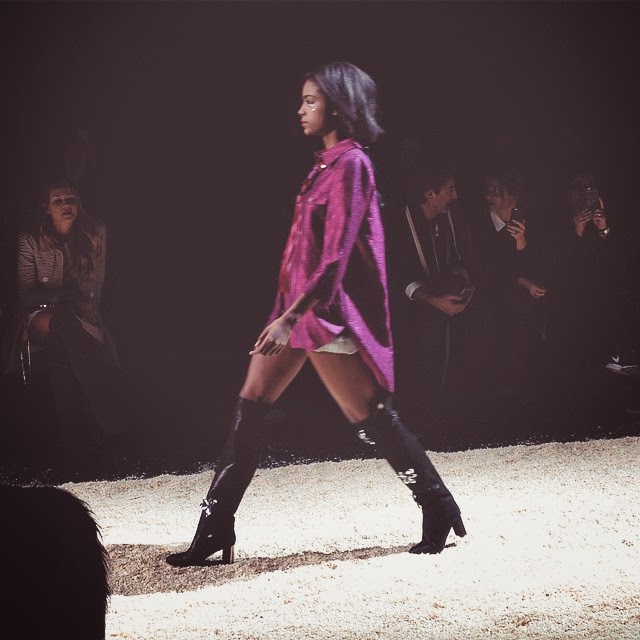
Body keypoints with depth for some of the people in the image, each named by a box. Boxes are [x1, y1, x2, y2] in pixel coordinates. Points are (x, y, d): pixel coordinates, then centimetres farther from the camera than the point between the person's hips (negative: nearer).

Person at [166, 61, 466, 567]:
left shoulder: (351, 165, -14)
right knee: (251, 407, 4)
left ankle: (439, 509, 13)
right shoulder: (329, 162, 14)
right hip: (299, 303, 9)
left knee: (369, 415, -2)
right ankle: (215, 531, 5)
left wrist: (289, 318, -24)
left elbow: (335, 256, -20)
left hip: (327, 309, -9)